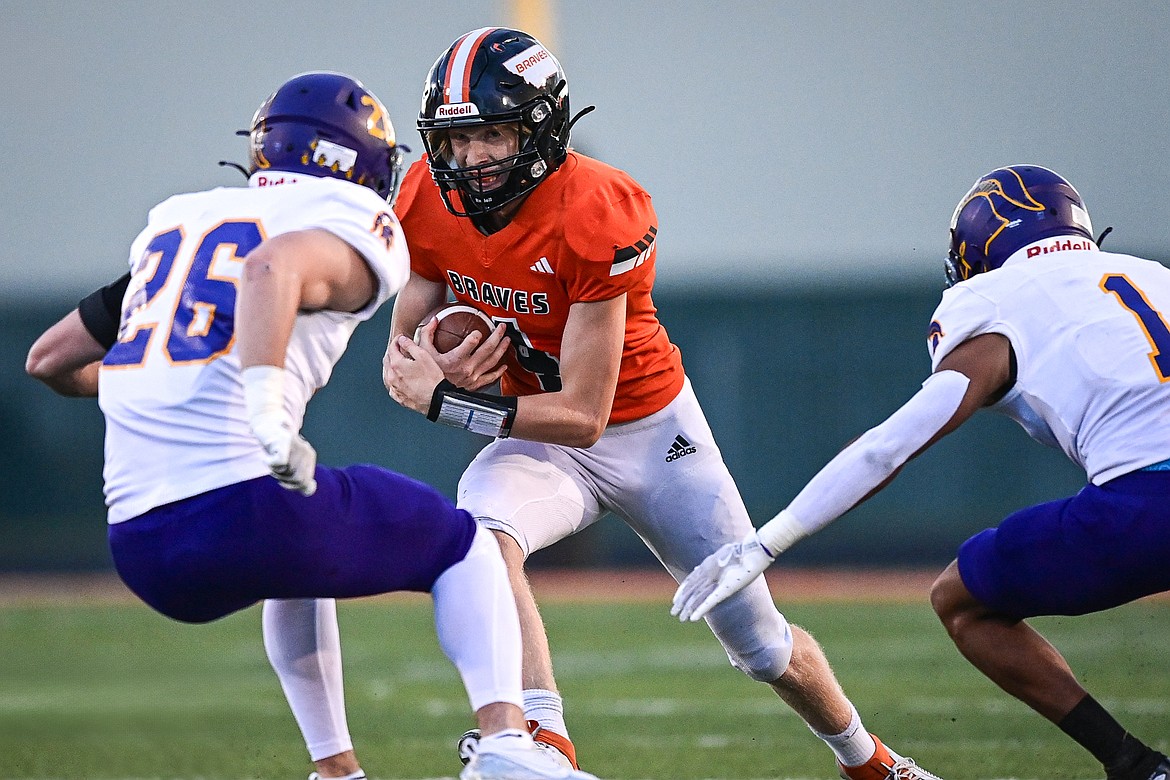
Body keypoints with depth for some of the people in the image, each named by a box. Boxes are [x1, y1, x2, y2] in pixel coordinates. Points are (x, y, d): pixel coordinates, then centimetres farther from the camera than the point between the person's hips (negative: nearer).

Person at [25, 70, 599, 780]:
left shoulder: (174, 220, 23)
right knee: (464, 545, 17)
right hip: (242, 504, -6)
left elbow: (50, 361, 29)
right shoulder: (358, 224, 4)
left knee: (299, 561, 37)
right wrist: (268, 406, -31)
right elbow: (273, 268, -21)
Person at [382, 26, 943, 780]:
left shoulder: (596, 214, -31)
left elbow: (583, 416, -30)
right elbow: (403, 362, -7)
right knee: (483, 528, -34)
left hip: (653, 433, -3)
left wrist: (444, 398, -35)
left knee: (764, 647, 10)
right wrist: (439, 369, -31)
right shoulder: (429, 203, -14)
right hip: (539, 437, 3)